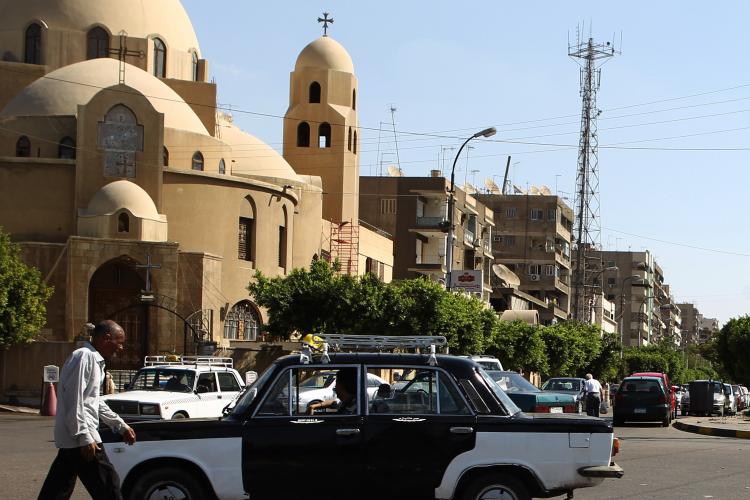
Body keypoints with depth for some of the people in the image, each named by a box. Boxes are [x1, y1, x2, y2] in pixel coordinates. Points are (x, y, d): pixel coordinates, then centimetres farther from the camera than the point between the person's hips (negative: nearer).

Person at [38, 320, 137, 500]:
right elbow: (74, 401, -19)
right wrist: (84, 437, -22)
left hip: (70, 438, 10)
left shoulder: (94, 360, 19)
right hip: (79, 438, -10)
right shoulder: (84, 357, -12)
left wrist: (121, 426, 29)